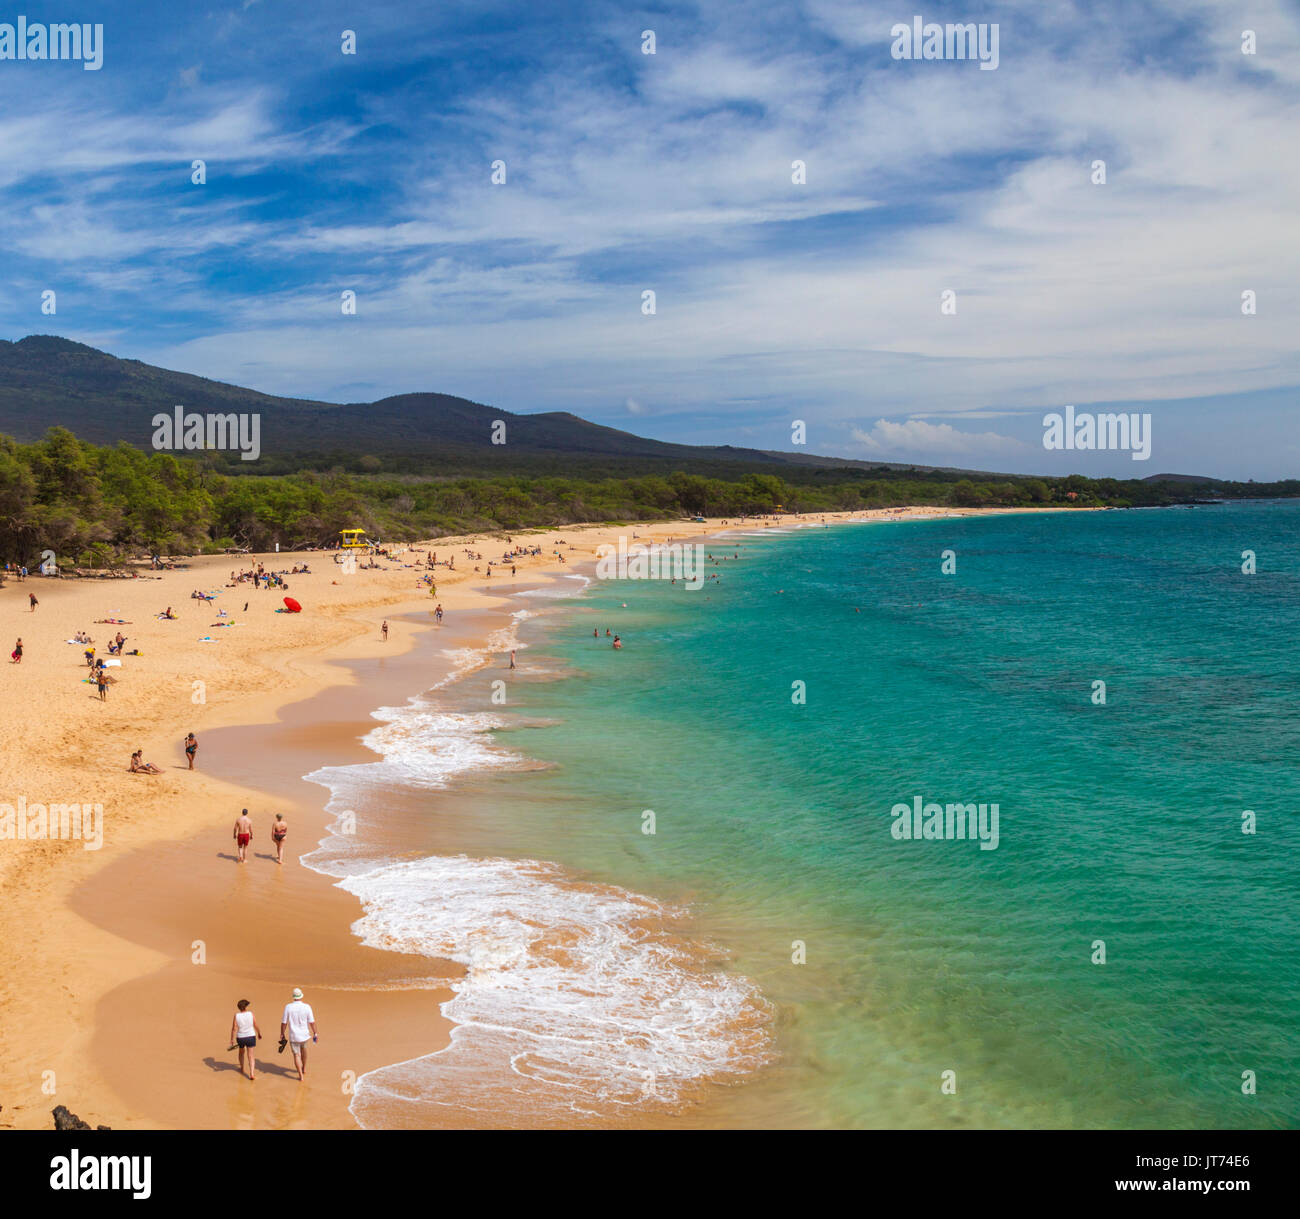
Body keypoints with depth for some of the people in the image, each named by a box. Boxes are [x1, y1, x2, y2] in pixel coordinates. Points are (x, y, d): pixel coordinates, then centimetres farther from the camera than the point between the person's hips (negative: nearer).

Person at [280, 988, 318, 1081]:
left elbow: (284, 1022, -8)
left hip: (293, 1036, -2)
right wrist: (315, 1033, 2)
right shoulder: (307, 1007, -13)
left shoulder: (288, 1007, -13)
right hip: (304, 1034, 2)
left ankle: (301, 1076, 3)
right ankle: (304, 1068, 43)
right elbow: (312, 1022, -9)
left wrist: (282, 1034, 5)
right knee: (303, 1049, 28)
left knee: (297, 1055, 8)